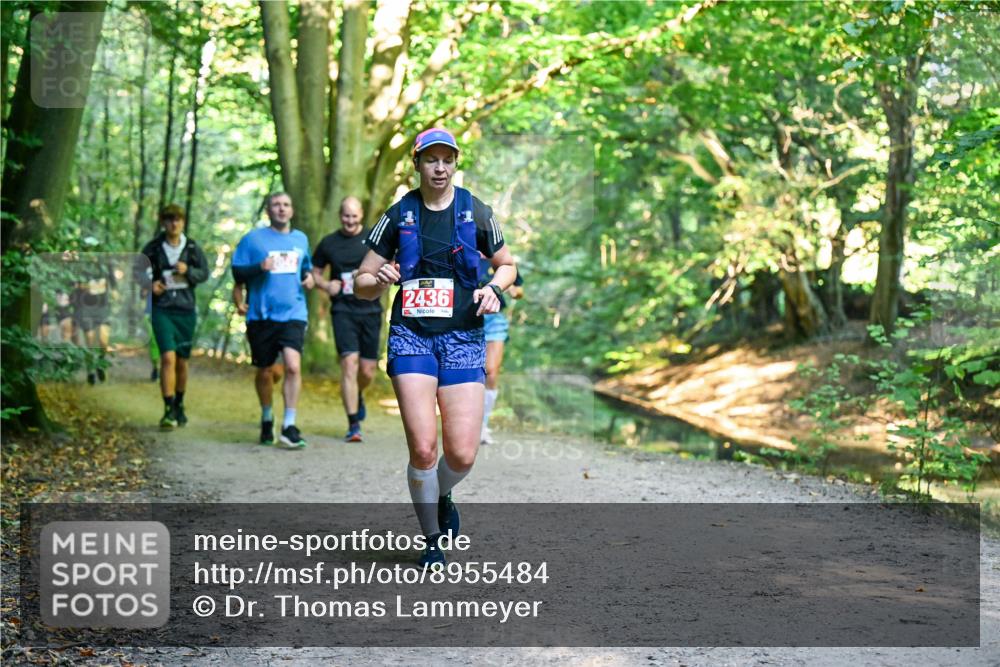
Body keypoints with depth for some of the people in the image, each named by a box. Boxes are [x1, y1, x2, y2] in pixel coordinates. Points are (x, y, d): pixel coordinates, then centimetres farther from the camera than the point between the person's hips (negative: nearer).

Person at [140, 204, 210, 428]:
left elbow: (204, 273, 4)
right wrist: (150, 284, -12)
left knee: (182, 362, 12)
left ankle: (179, 406, 30)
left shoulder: (192, 247, 3)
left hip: (186, 310, 2)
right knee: (168, 358, -17)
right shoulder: (153, 248, 0)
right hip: (162, 309, -2)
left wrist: (188, 271, -15)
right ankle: (168, 411, -16)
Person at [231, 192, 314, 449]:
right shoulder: (253, 239, 3)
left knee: (293, 365, -19)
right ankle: (267, 419, 34)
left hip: (293, 314, 1)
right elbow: (237, 272, 1)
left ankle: (289, 426, -14)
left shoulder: (301, 239, 14)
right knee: (264, 372, 10)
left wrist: (309, 277, 6)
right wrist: (259, 267, -17)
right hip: (261, 315, -1)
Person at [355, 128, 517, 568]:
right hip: (410, 335, 0)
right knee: (423, 448, -13)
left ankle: (442, 495, 30)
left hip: (463, 338, 1)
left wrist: (494, 289, -1)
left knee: (462, 455, -8)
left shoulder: (476, 212, 5)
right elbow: (362, 285, 9)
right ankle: (432, 542, 9)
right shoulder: (399, 215, 5)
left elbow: (507, 264, 20)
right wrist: (378, 281, -14)